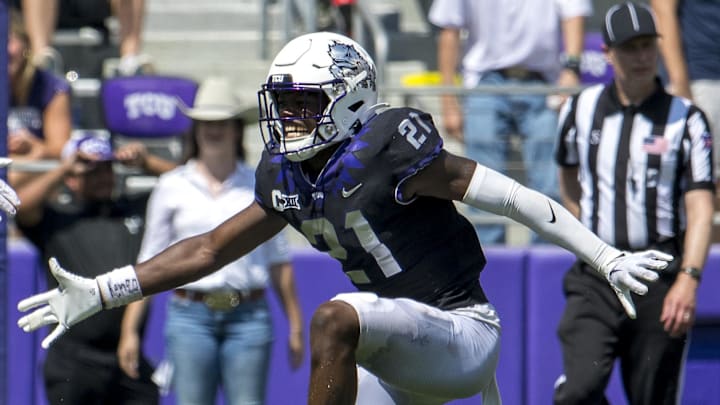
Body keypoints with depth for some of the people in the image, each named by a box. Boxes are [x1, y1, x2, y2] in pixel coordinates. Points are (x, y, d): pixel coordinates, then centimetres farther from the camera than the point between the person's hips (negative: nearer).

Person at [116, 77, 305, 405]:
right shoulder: (172, 187, 8)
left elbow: (279, 262, 13)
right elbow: (149, 265, 7)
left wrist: (295, 326, 11)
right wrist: (130, 329, 2)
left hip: (248, 316, 0)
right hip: (191, 316, 0)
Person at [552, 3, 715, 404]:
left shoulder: (686, 119, -2)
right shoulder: (581, 109, 7)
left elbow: (701, 208, -10)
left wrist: (688, 278, -23)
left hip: (661, 280, -2)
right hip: (595, 279, 2)